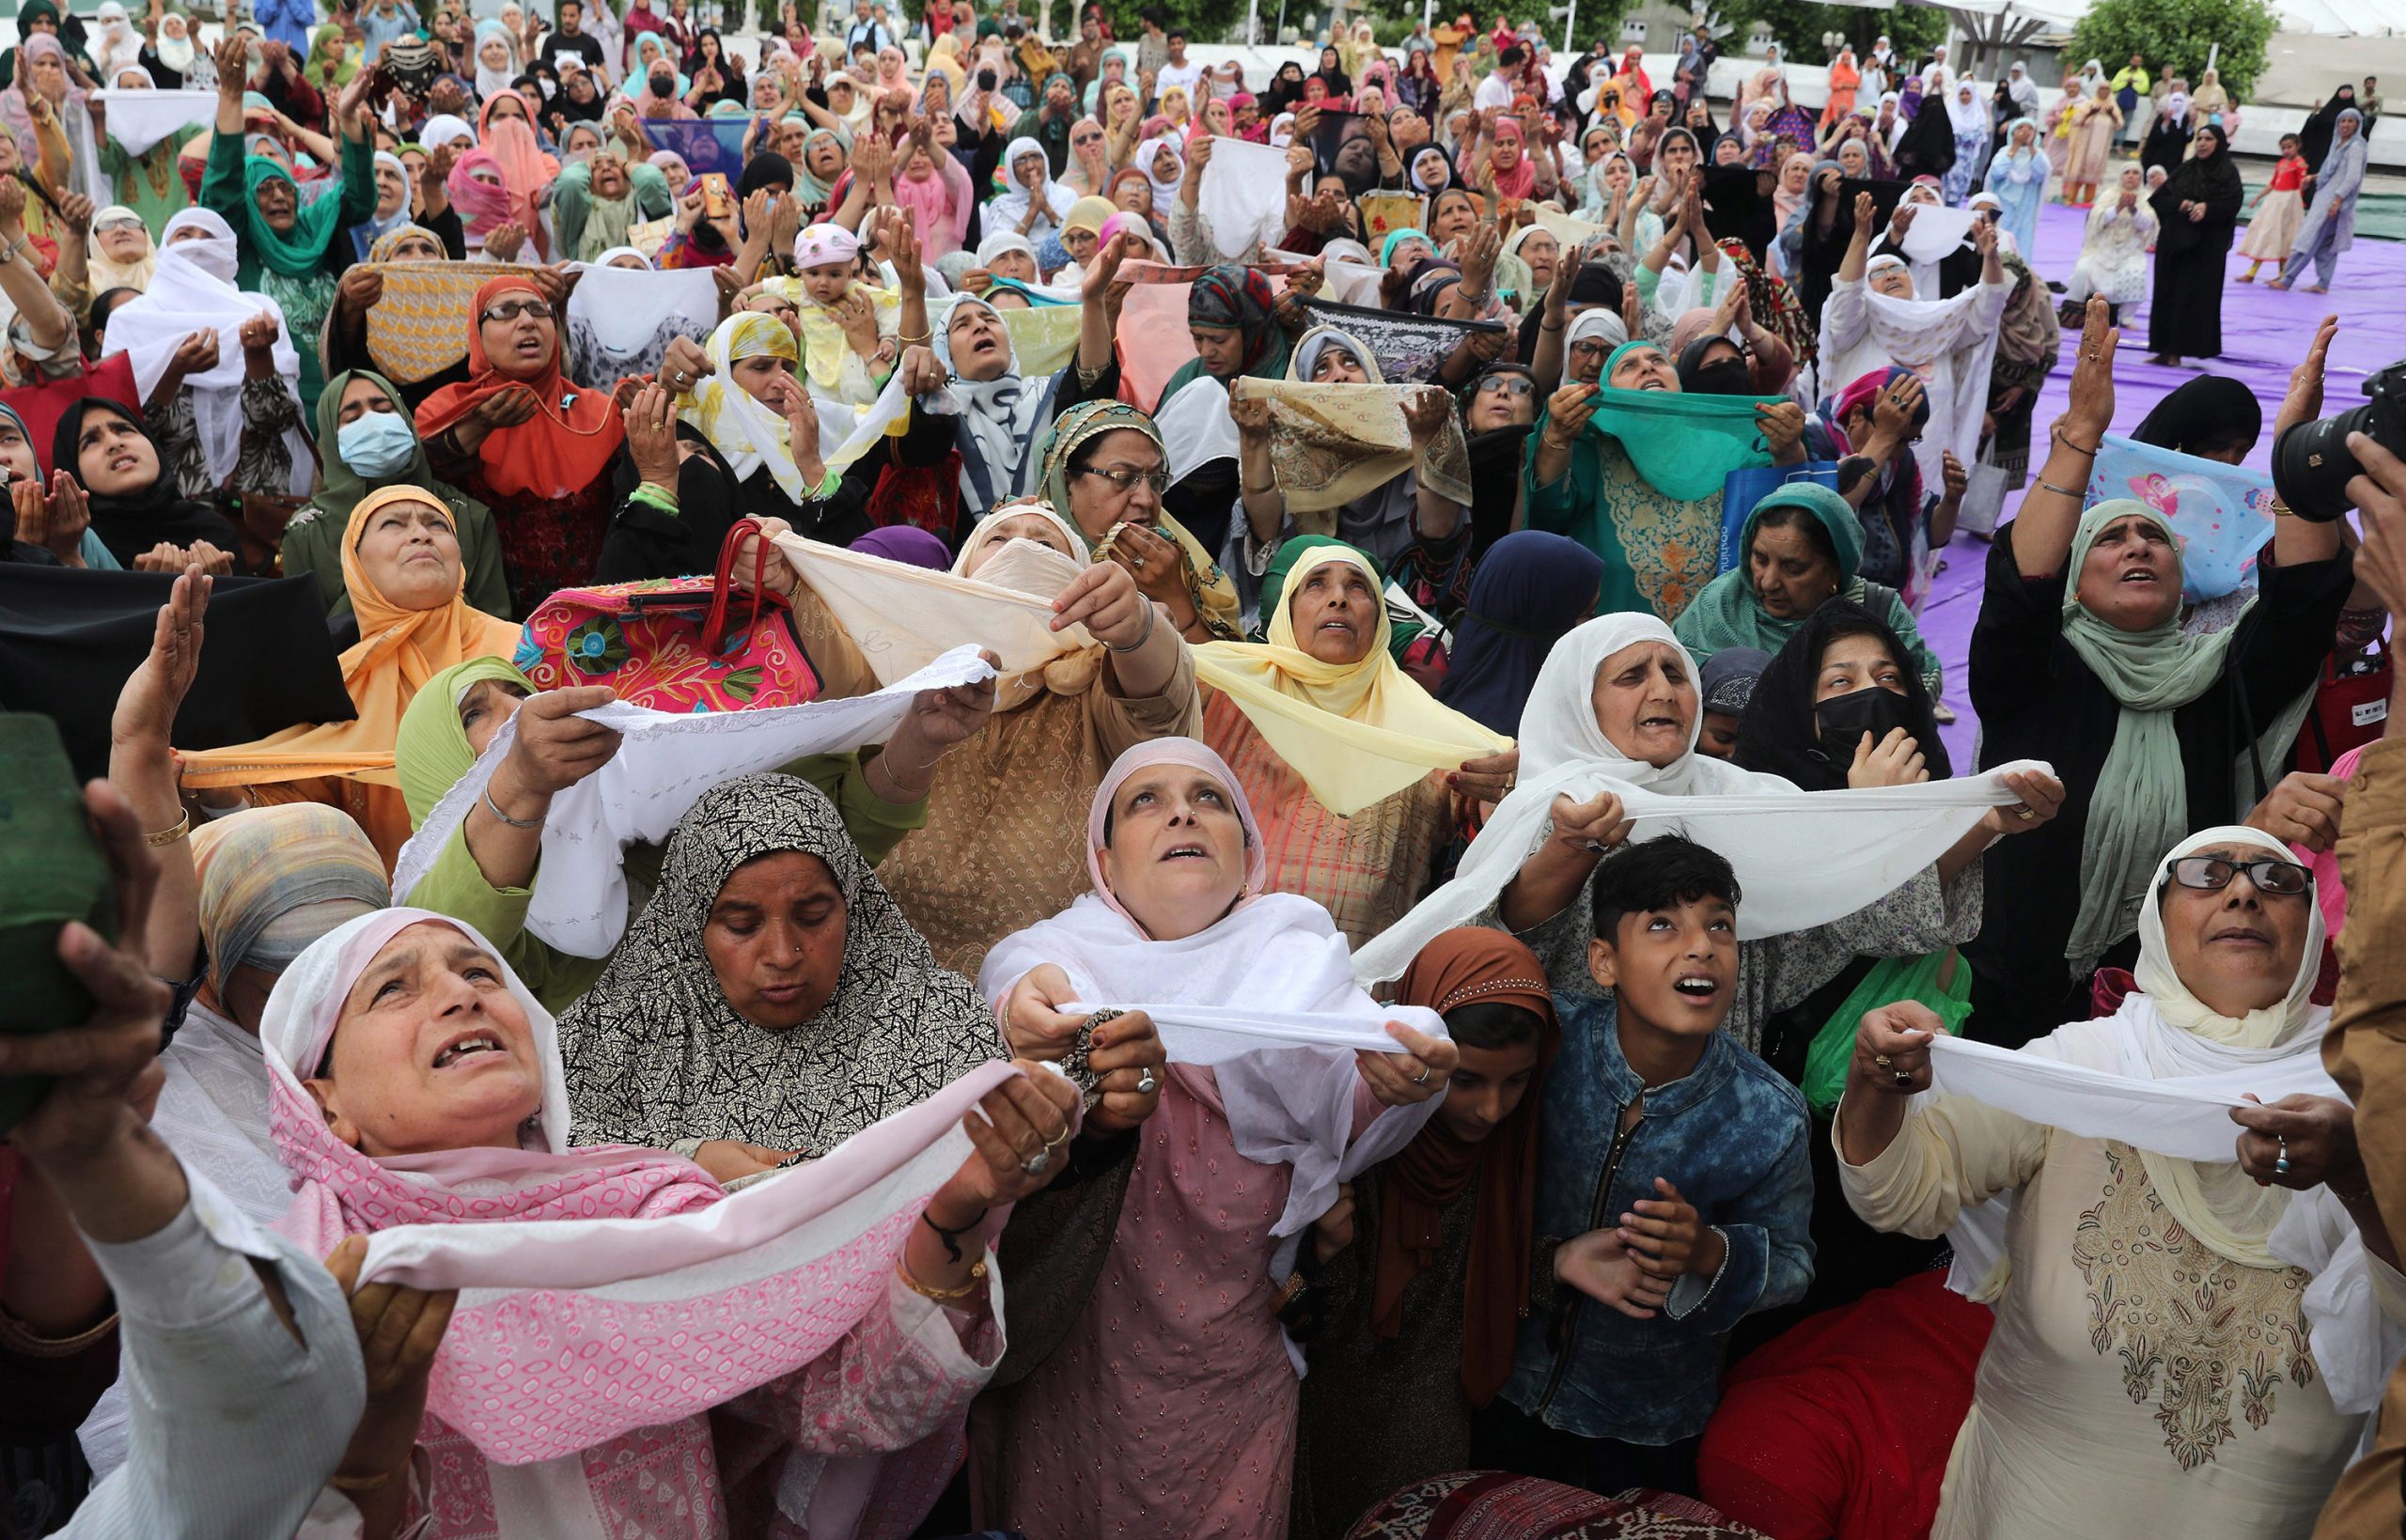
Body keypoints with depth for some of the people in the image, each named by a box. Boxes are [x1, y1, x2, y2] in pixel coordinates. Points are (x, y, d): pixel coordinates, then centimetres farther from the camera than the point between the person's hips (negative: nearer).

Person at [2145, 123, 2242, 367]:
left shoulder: (2228, 173, 0)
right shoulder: (2185, 169, 11)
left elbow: (2232, 204, -10)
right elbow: (2160, 197, 3)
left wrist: (2207, 207, -25)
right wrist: (2180, 204, -14)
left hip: (2205, 246, -4)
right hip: (2174, 239, 4)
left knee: (2192, 296, -5)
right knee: (2167, 291, 2)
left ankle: (2177, 351, -3)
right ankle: (2165, 348, 7)